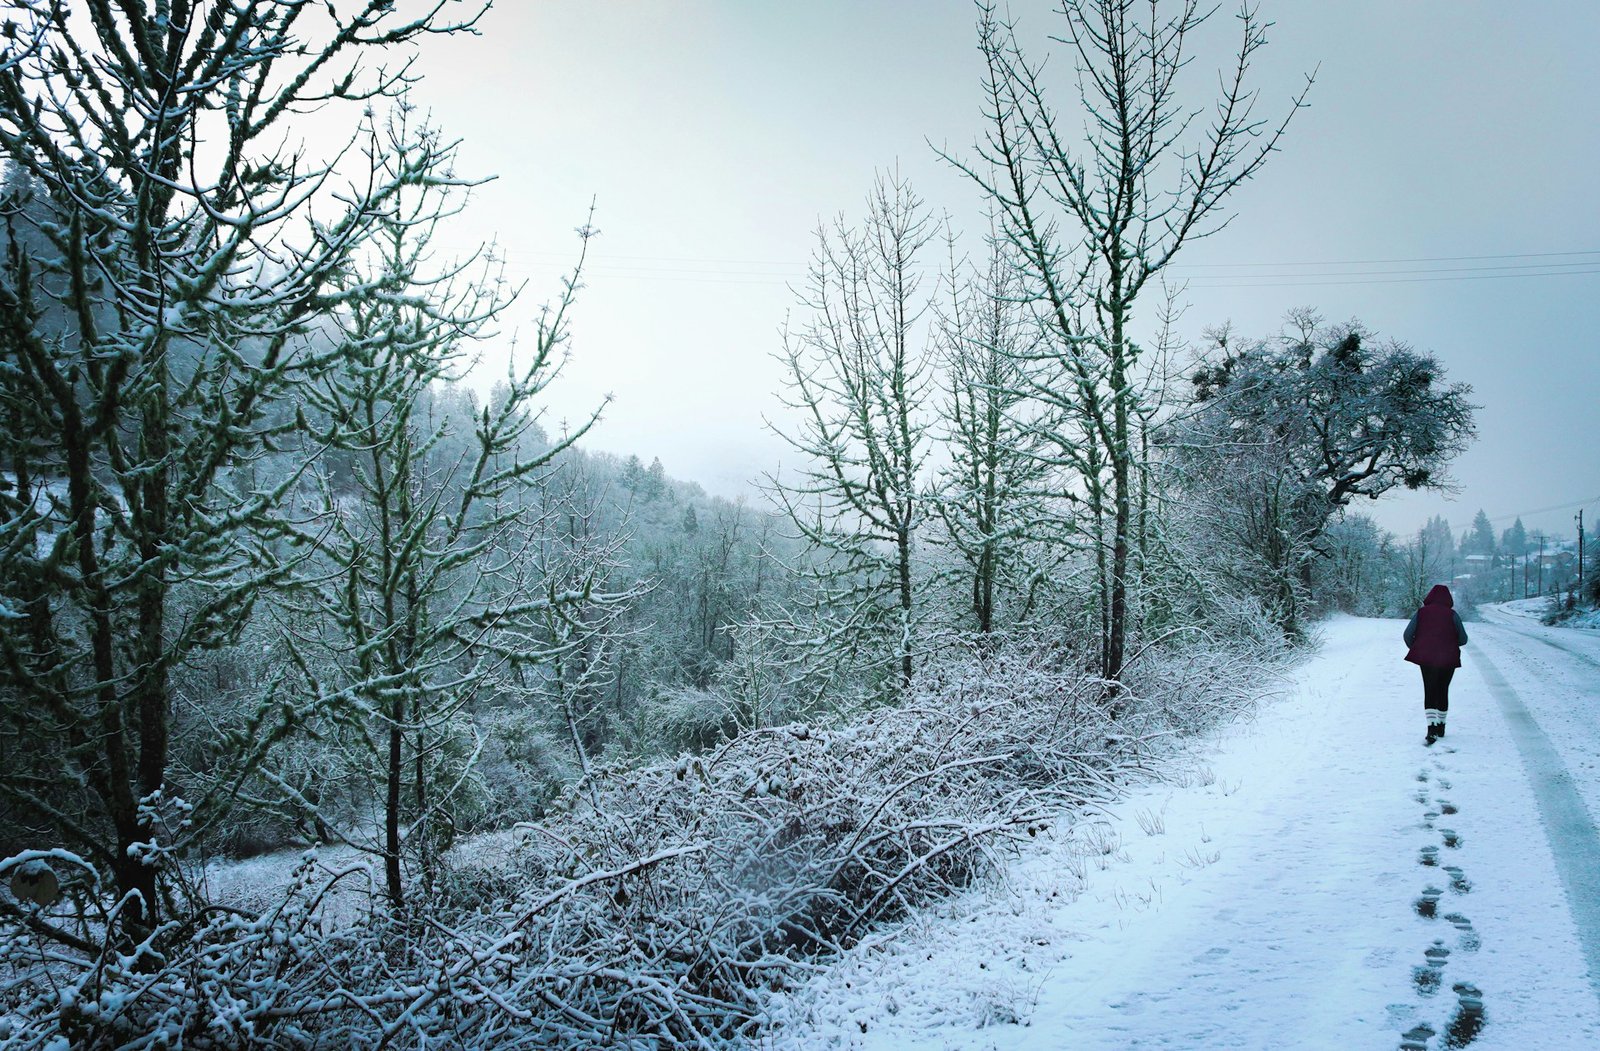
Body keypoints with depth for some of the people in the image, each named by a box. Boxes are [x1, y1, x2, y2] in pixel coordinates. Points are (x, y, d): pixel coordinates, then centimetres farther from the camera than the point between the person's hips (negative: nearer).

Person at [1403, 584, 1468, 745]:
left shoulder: (1421, 613, -2)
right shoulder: (1452, 615, -5)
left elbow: (1408, 635, -6)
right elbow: (1463, 639, -2)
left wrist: (1416, 650, 10)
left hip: (1426, 659, 0)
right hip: (1448, 660, 0)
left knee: (1429, 693, 1)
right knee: (1443, 691, 16)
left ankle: (1432, 730, -16)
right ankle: (1440, 728, 26)